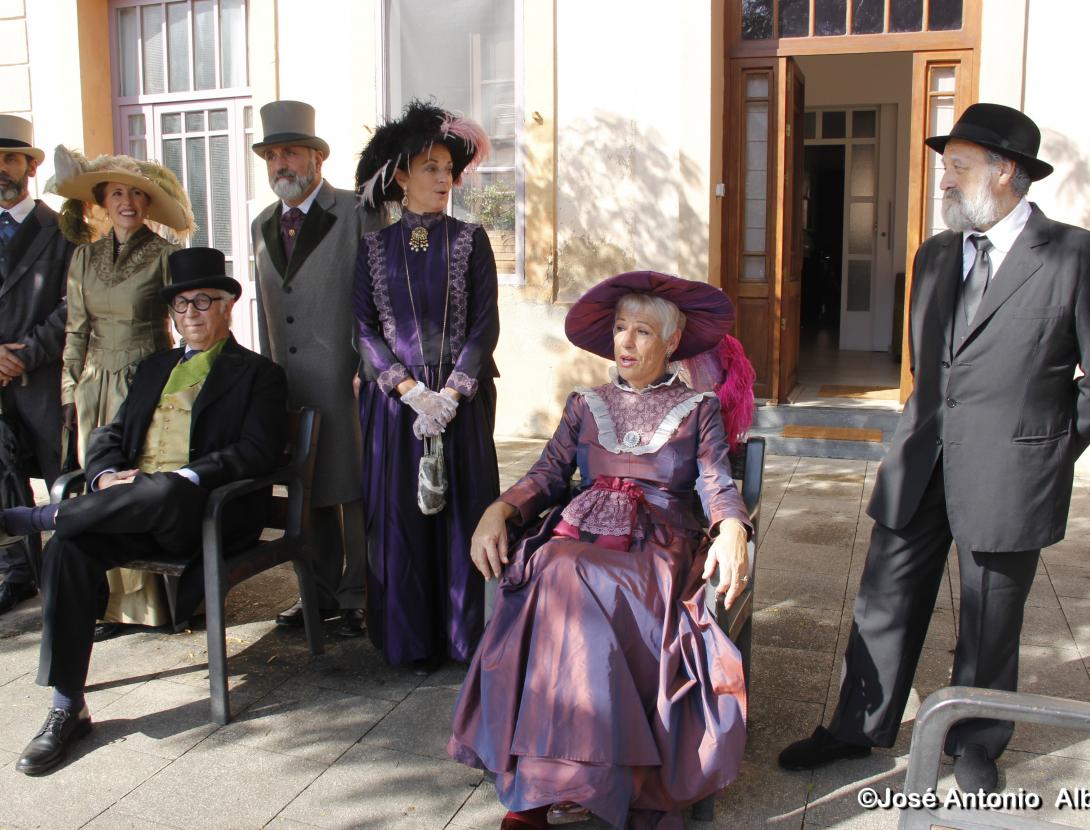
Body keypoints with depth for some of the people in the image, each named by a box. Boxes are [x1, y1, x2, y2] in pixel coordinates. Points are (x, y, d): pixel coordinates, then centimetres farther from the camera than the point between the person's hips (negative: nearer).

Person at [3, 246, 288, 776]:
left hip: (202, 509, -5)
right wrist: (107, 475, -4)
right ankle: (67, 708, -18)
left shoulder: (258, 374, 7)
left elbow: (257, 453, -8)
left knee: (162, 493, -39)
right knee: (69, 548, -24)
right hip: (129, 506, 5)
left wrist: (182, 478, -21)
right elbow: (111, 435, 20)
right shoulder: (155, 368, 26)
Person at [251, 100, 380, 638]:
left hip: (347, 381, -6)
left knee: (355, 492, 2)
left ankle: (358, 598, 15)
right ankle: (321, 592, 28)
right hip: (289, 385, 6)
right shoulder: (263, 226, 14)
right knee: (309, 492, 14)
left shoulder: (357, 214, -5)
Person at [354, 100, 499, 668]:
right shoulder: (374, 247, 5)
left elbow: (485, 325, -2)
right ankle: (413, 639, 17)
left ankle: (467, 635, 16)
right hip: (394, 401, 1)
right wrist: (413, 392, -12)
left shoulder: (469, 240, 4)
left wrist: (450, 395, -12)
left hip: (462, 400, 0)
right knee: (399, 516, 3)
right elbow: (365, 329, 0)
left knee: (464, 511, 2)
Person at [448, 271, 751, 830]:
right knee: (559, 578, -34)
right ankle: (562, 782, -29)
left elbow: (717, 486, 3)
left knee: (581, 593, -35)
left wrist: (733, 529, -20)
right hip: (581, 533, 2)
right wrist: (497, 510, -7)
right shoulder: (585, 405, 23)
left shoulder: (698, 408, 16)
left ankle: (552, 783, -29)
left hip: (659, 546, -2)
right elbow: (547, 475, 13)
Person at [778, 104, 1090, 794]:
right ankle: (858, 730, 29)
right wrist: (927, 432, 13)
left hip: (1008, 474, -5)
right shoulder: (934, 255, 10)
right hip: (921, 467, 5)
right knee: (885, 602, 12)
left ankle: (976, 745, 33)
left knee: (989, 625, 11)